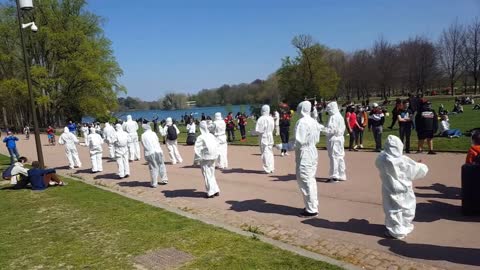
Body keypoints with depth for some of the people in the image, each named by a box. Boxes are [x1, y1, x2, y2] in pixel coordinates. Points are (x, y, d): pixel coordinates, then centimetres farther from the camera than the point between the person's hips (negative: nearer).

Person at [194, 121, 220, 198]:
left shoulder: (200, 137, -14)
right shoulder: (211, 135, 3)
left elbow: (198, 150, -17)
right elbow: (217, 145, 11)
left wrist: (196, 160, -9)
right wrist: (216, 155, 20)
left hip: (205, 159, -6)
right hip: (213, 158, 6)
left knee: (207, 175, 3)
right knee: (212, 174, 18)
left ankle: (211, 192, 6)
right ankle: (216, 190, 23)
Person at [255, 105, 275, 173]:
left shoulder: (261, 119, -16)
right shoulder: (271, 118, 3)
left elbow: (257, 130, -19)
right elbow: (273, 128, 10)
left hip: (264, 138, -6)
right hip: (270, 137, 6)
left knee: (265, 153, -1)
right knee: (270, 152, 15)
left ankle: (267, 169, 1)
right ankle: (271, 168, 20)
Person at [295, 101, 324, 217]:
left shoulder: (302, 122, -17)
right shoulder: (314, 121, 8)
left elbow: (299, 141, -23)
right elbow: (317, 139, 13)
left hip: (304, 155, -9)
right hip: (313, 152, 9)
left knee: (305, 181, -2)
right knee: (311, 180, 17)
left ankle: (311, 209, 4)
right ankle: (313, 206, 26)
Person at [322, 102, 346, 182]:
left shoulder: (333, 117, -15)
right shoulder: (340, 116, 13)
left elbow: (332, 129, -21)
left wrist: (323, 129, -11)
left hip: (334, 139, -10)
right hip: (340, 138, 10)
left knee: (334, 157, -5)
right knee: (340, 157, 14)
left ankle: (334, 176, -2)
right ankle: (341, 175, 23)